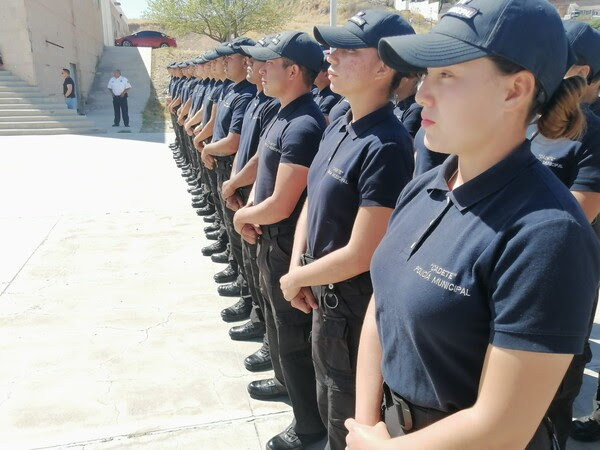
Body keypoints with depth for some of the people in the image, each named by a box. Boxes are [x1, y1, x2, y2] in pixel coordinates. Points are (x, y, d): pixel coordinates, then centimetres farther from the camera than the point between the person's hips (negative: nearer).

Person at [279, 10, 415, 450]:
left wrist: (295, 279, -11)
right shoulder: (338, 126, 2)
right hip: (325, 290, 8)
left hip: (355, 303, -8)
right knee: (329, 400, 28)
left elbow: (360, 255, -26)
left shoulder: (386, 146, -26)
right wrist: (298, 268, -3)